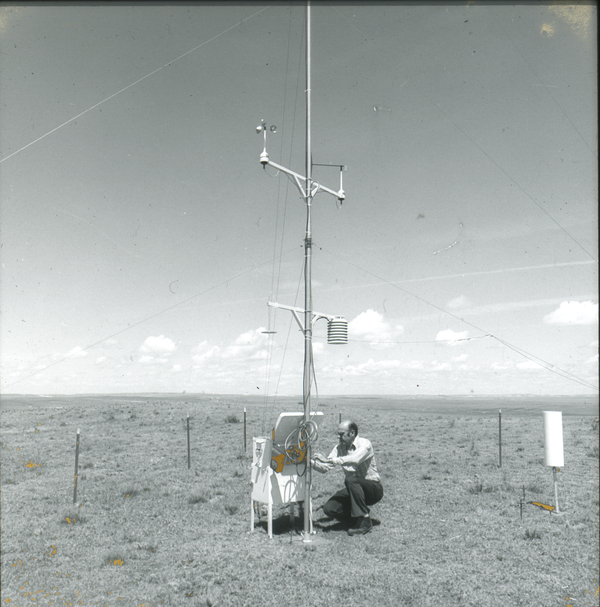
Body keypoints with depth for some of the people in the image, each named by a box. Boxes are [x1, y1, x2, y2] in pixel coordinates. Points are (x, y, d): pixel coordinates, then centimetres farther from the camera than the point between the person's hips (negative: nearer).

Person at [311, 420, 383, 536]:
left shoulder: (364, 444, -17)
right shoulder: (339, 448, 3)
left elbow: (354, 460, -37)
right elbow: (325, 468, -2)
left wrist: (328, 460, -38)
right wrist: (310, 461, -20)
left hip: (373, 488, -6)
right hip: (353, 489, 6)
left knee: (350, 479, -36)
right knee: (329, 509, -15)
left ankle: (364, 521, -22)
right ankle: (362, 512, 9)